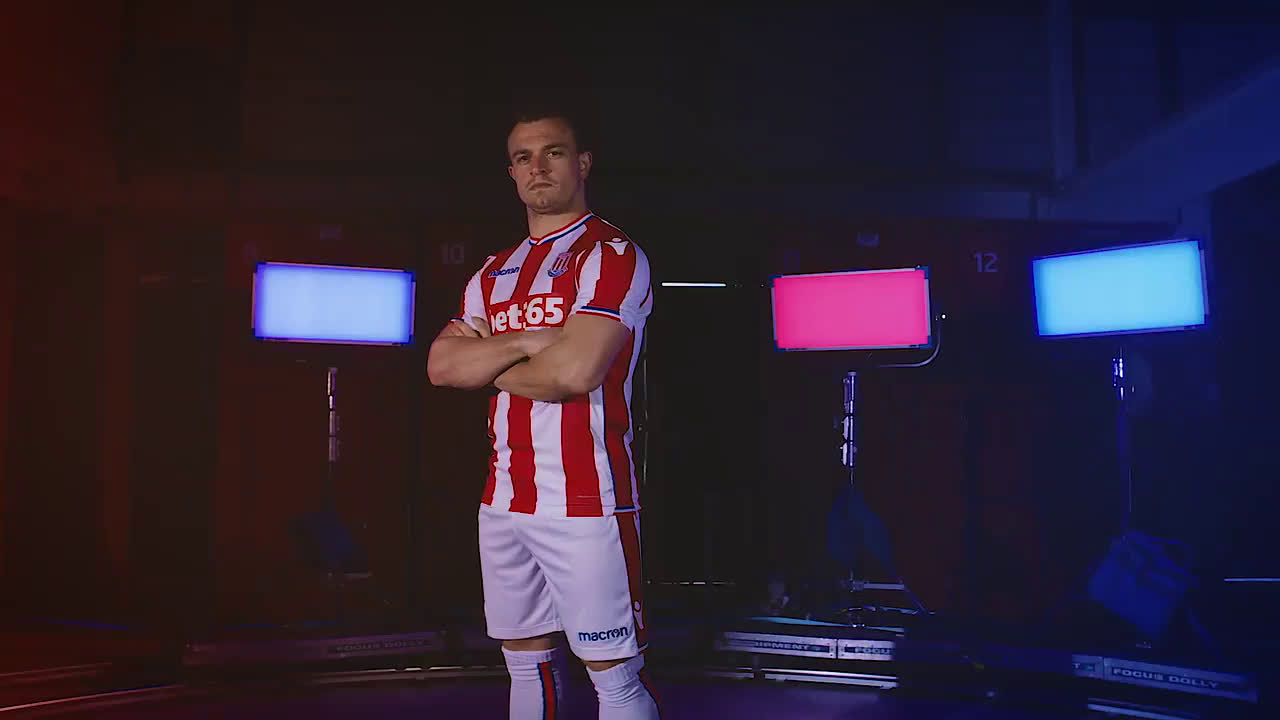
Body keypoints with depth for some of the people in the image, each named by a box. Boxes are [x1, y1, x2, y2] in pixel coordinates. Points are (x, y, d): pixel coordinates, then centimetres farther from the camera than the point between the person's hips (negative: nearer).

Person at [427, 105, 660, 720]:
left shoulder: (611, 255, -6)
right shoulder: (494, 273, 16)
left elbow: (575, 371, -19)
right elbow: (440, 366, 4)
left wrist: (487, 362, -2)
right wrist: (527, 342, -10)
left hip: (585, 503, -7)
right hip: (506, 501, 7)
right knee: (526, 662, 17)